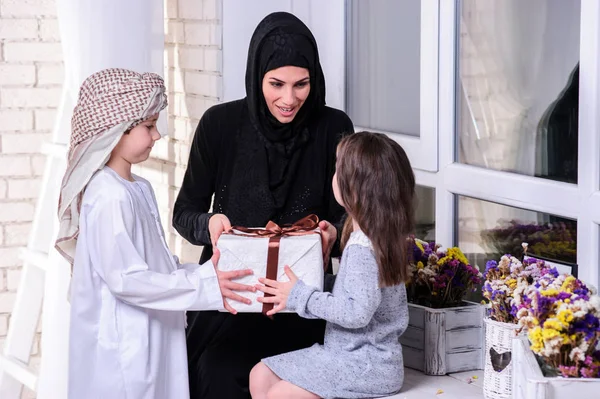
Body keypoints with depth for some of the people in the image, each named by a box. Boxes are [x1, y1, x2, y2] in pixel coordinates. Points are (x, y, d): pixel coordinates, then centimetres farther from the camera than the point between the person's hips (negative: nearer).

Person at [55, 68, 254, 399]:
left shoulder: (137, 188, 10)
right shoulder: (111, 197, -20)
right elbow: (125, 279, -23)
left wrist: (201, 274, 5)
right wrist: (202, 286, -20)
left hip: (149, 337, 9)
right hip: (123, 345, -9)